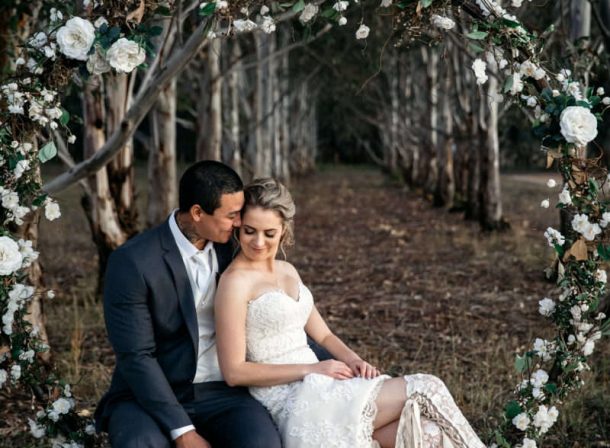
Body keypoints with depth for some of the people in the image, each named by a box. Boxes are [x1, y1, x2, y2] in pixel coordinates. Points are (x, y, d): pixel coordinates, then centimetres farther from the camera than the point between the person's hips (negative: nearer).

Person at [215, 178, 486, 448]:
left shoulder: (288, 272, 16)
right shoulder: (235, 281, -9)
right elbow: (234, 372, -13)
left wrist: (353, 361, -4)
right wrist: (312, 369, -14)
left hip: (319, 390, 7)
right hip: (291, 403, -7)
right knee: (425, 391, -13)